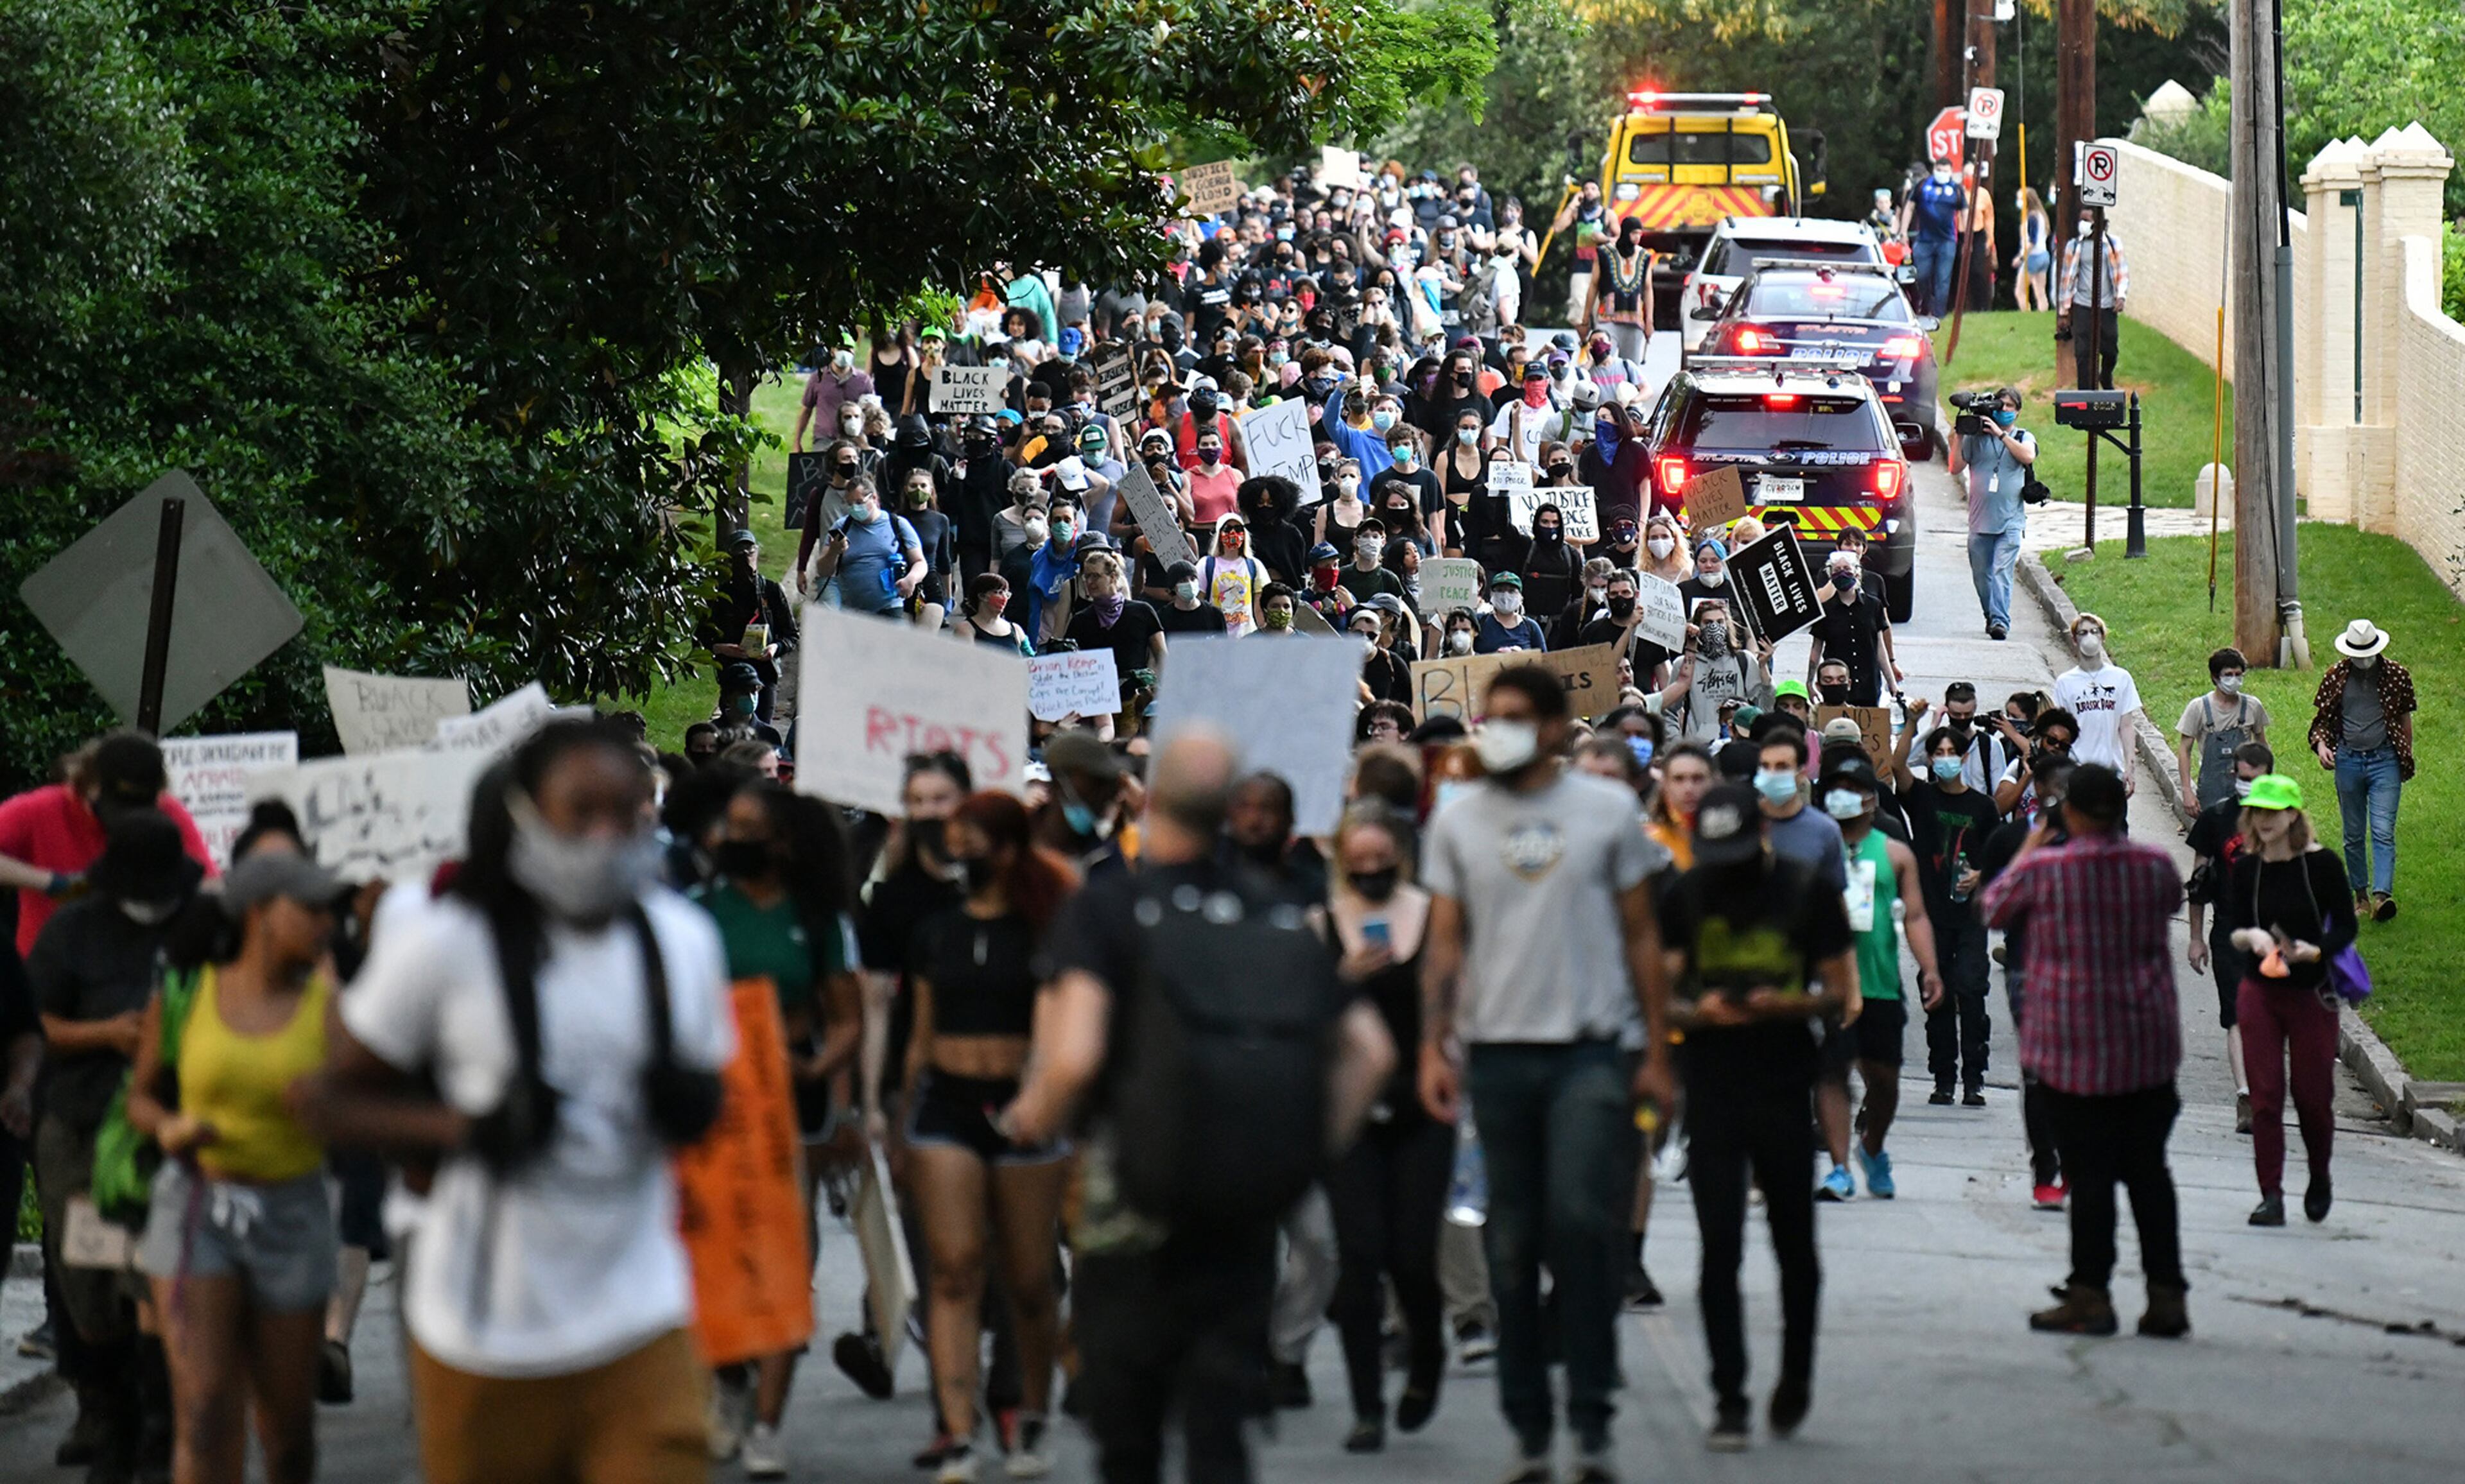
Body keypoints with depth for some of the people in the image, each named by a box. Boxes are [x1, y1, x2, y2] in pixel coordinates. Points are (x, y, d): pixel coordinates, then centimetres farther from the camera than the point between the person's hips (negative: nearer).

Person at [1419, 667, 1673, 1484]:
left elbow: (1641, 934, 8)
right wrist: (1433, 1048, 0)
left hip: (1590, 1049, -2)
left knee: (1582, 1221, -14)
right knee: (1512, 1243, 4)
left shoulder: (1608, 810, 5)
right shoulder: (1458, 821, 9)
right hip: (1497, 1051, 2)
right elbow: (1445, 941, 10)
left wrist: (1656, 1052, 4)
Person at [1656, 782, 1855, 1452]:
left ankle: (1796, 1374, 29)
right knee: (1719, 1248, -4)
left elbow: (1839, 994, 2)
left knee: (1794, 1244, 8)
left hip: (1785, 1091, -1)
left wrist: (1784, 1005, -18)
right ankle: (1728, 1400, 0)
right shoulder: (1682, 897, 4)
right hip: (1711, 1089, 1)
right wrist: (1697, 1012, -15)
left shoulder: (1809, 893, -1)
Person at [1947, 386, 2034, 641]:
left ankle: (2000, 621, -21)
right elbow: (1956, 468, 6)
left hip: (2010, 521, -2)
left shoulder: (2024, 438, 9)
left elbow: (2028, 457, -13)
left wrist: (2001, 434, -13)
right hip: (1980, 521, 2)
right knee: (1982, 575, 6)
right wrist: (1959, 436, -3)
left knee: (2002, 572, -15)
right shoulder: (1976, 438, 10)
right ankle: (1991, 617, 22)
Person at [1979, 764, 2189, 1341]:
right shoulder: (2156, 865, -2)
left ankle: (2091, 1295, 3)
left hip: (2074, 1046, -3)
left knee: (2090, 1173, 1)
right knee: (2148, 1169, 10)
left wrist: (2026, 851, 22)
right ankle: (2166, 1296, 9)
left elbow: (1993, 910, 7)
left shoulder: (2043, 870, -12)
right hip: (2149, 1044, 3)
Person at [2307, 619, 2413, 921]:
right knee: (2354, 835, 10)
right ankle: (2360, 896, 21)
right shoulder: (2336, 676, 2)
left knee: (2383, 831, -14)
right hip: (2348, 760, 2)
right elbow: (2322, 718, 11)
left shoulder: (2397, 675, 0)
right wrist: (2321, 744, -8)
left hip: (2385, 760, -2)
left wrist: (2407, 757, 13)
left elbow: (2405, 717, 11)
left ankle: (2382, 896, -25)